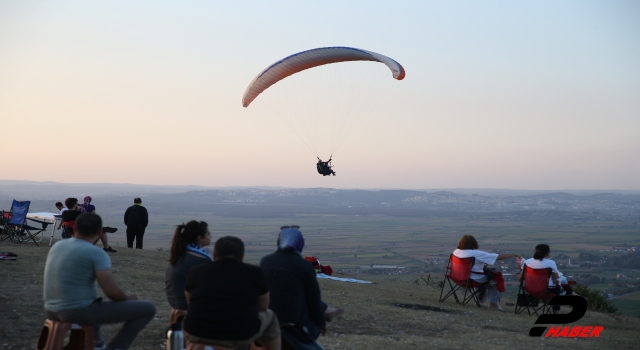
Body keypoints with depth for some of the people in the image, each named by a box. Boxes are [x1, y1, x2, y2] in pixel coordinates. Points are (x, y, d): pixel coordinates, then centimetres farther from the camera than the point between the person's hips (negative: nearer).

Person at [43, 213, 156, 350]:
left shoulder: (57, 245, 9)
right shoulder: (97, 253, -14)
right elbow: (111, 292, -20)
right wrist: (127, 299, 2)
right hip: (79, 312, -8)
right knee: (148, 308, -4)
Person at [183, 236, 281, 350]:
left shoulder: (196, 271, 5)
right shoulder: (254, 272, 1)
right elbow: (263, 306, 15)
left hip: (197, 334, 2)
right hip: (241, 337, -2)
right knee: (269, 317, 28)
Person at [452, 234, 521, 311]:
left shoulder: (456, 252, -3)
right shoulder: (477, 254, -20)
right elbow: (499, 257, -16)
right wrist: (513, 255, -3)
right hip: (475, 280, -7)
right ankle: (494, 302, 18)